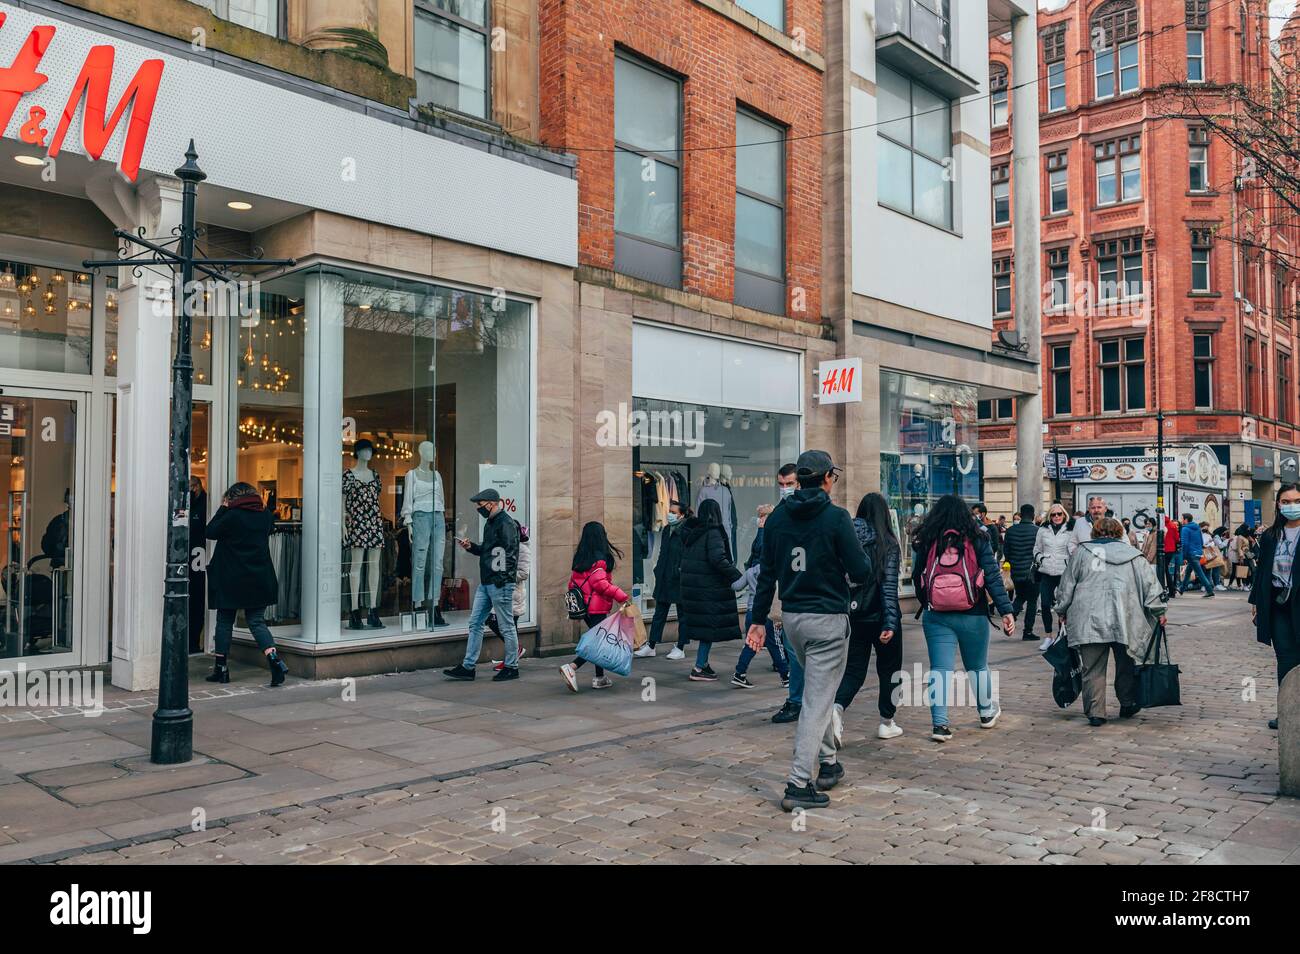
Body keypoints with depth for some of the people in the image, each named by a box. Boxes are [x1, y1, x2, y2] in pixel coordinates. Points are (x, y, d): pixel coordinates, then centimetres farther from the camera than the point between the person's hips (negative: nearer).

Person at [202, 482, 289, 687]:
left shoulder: (232, 516, -13)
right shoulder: (266, 515, 2)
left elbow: (209, 532, -4)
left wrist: (223, 508, 3)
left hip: (231, 580, -4)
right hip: (259, 579, 4)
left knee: (225, 621, 11)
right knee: (257, 622, 8)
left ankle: (221, 668, 18)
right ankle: (275, 659, -13)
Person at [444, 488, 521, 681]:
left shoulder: (506, 524, -14)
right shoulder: (490, 522, 16)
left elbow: (510, 553, -21)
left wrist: (502, 577, -24)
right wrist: (471, 547, 9)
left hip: (500, 585, -10)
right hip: (485, 583, 10)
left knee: (507, 626, 1)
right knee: (475, 624, 10)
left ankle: (511, 667, 12)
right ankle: (467, 667, 15)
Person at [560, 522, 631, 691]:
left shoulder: (579, 558, 10)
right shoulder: (599, 558, -14)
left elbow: (571, 584, 14)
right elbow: (601, 584, -22)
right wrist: (624, 599, -22)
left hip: (583, 606, 8)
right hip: (597, 607, -8)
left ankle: (600, 678, 19)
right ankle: (571, 667, -17)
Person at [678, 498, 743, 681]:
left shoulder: (690, 532, 9)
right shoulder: (713, 533, -13)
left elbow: (684, 558, 12)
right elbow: (718, 559, -23)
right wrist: (738, 576, -18)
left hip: (690, 585, 7)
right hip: (710, 587, -7)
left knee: (701, 623, 16)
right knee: (710, 624, 1)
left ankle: (703, 663, 23)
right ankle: (699, 669, 2)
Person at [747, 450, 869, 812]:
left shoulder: (776, 518, 5)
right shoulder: (836, 517, -12)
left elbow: (766, 573, 8)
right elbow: (861, 572, -13)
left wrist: (759, 619, 13)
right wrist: (845, 571, 10)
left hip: (791, 617, 6)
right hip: (828, 619, -6)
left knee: (817, 690, 23)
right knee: (817, 700, -3)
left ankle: (827, 763, 31)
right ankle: (799, 785, -4)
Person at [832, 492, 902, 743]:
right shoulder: (888, 544, -10)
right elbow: (889, 586, -16)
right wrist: (890, 623, -18)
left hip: (854, 616, 3)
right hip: (880, 617, -3)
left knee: (855, 669, 11)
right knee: (889, 669, 16)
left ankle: (837, 707, -14)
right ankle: (887, 723, 23)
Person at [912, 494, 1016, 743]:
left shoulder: (925, 542, -2)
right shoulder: (977, 541, -4)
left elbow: (916, 578, 3)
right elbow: (993, 578, -7)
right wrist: (1006, 610, -6)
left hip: (936, 617, 0)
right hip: (973, 616, 0)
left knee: (939, 669, 2)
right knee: (977, 666, 18)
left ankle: (940, 723, -5)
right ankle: (987, 713, 37)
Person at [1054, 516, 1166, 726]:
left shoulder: (1082, 552, 10)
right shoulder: (1132, 554, 12)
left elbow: (1067, 585, 11)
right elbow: (1150, 584, 8)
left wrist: (1062, 611, 20)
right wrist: (1158, 611, 14)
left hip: (1089, 620, -1)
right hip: (1124, 620, 1)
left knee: (1093, 669, 3)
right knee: (1126, 665, 17)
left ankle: (1095, 713, 1)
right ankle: (1128, 705, 28)